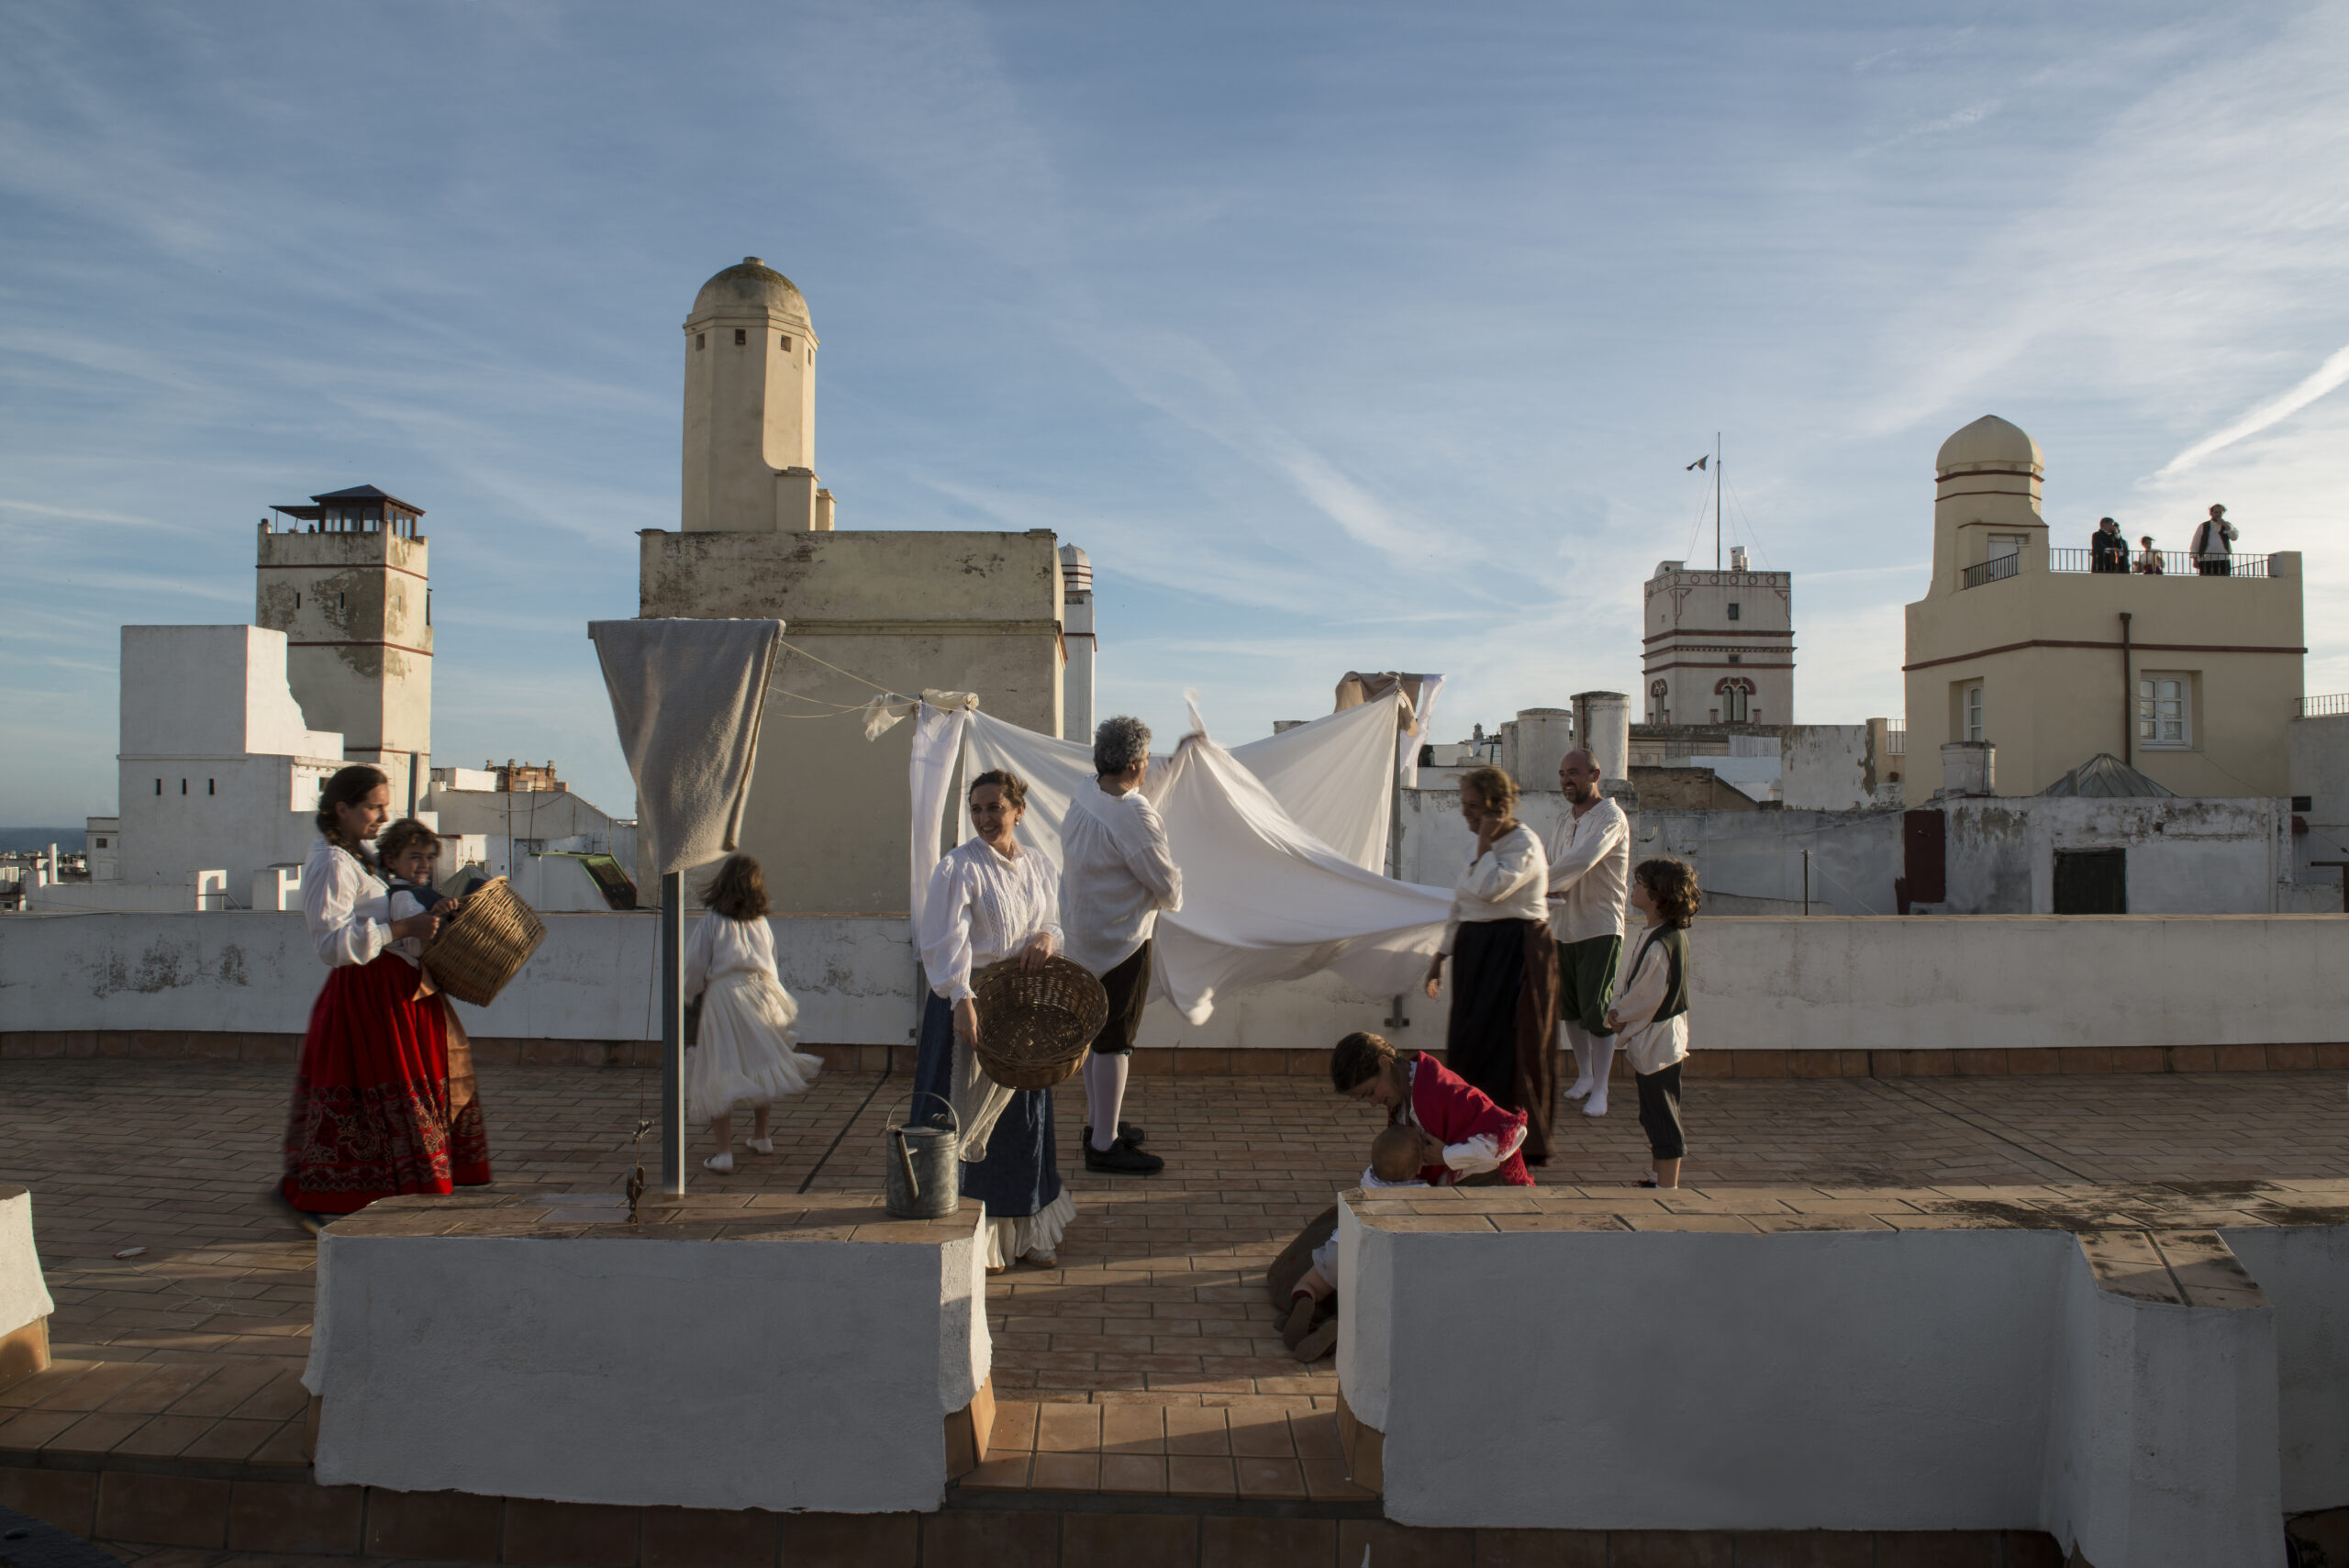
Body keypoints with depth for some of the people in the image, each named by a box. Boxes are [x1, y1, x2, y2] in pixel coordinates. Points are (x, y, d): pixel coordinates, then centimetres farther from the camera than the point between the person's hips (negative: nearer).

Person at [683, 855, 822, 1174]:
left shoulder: (710, 923, -6)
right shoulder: (763, 924, 5)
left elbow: (694, 969, -5)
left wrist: (687, 994, 13)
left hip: (721, 998, -4)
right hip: (761, 995, 4)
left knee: (719, 1078, 0)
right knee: (759, 1067, 20)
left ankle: (724, 1152, -5)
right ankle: (762, 1136, 34)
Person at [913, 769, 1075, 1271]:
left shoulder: (1039, 868, 8)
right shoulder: (959, 868, -10)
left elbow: (1056, 923, 16)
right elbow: (947, 939, -19)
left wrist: (1046, 936, -9)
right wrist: (963, 1000, -33)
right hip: (970, 1002, -5)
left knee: (1023, 1115, 12)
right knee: (971, 1116, -1)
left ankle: (1027, 1231, 25)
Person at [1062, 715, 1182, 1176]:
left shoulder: (1081, 798, 1)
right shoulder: (1133, 815, -24)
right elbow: (1167, 884, -17)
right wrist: (1174, 895, 3)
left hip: (1085, 934, 9)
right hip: (1121, 939, -9)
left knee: (1095, 1032, 19)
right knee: (1114, 1040, -2)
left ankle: (1098, 1122, 33)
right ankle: (1104, 1145, 5)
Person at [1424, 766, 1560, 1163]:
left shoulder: (1523, 844, -12)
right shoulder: (1484, 846, 15)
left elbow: (1489, 888, -29)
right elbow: (1462, 906, 20)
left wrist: (1485, 841, -17)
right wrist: (1441, 957, 19)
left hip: (1516, 954, -9)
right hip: (1479, 954, 9)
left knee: (1505, 1051, -6)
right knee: (1469, 1048, 9)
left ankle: (1524, 1144, 5)